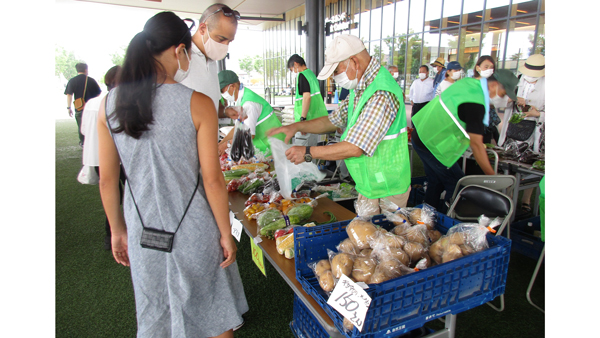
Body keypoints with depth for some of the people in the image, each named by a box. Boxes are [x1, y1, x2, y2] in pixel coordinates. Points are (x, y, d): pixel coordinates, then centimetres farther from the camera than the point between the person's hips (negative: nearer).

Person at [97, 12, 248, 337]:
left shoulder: (109, 104, -4)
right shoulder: (198, 104, -16)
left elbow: (107, 180, 1)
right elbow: (212, 179, -15)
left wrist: (118, 230, 14)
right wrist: (225, 233, -3)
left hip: (142, 231, 4)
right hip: (194, 230, -3)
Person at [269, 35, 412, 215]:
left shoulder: (381, 95, -27)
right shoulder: (360, 87, 6)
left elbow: (355, 148, -30)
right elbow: (334, 120, 15)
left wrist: (308, 152, -21)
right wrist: (297, 126, 1)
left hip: (386, 190, -9)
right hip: (368, 186, 9)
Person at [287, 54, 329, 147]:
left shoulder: (302, 75, -11)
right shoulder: (311, 74, 17)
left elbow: (307, 96, -21)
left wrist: (303, 118, -21)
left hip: (307, 119, -10)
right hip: (316, 118, 10)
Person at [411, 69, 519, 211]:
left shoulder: (471, 82, 3)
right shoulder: (475, 105, -25)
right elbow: (476, 144, -23)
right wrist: (492, 177, -15)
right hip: (432, 144, -10)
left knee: (435, 183, 19)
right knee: (457, 186, 0)